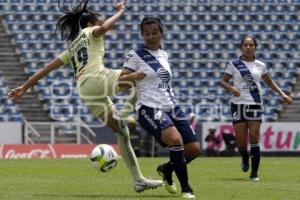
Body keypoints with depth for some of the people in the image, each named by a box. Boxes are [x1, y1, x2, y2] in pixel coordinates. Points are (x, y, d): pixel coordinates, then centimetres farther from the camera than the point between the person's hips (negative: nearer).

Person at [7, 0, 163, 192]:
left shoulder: (72, 48, 35)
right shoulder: (90, 32, 16)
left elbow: (47, 67, 29)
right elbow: (104, 27, -10)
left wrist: (25, 87, 29)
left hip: (86, 93, 7)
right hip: (97, 79, -7)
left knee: (121, 131, 10)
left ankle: (139, 180, 6)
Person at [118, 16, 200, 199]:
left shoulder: (164, 54, 14)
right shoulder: (136, 55, -5)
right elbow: (121, 80, -10)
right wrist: (131, 77, -27)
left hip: (171, 107, 7)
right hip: (149, 108, -7)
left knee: (194, 149, 1)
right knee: (176, 139, -32)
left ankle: (166, 169, 31)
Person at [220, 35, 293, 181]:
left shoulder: (260, 66, 10)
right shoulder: (234, 65, 4)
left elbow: (270, 82, 22)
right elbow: (223, 81, 7)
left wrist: (282, 94, 12)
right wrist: (231, 88, -14)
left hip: (255, 104, 1)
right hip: (238, 104, -1)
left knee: (254, 137, -11)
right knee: (241, 140, -4)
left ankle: (254, 173, -5)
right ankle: (245, 159, 32)